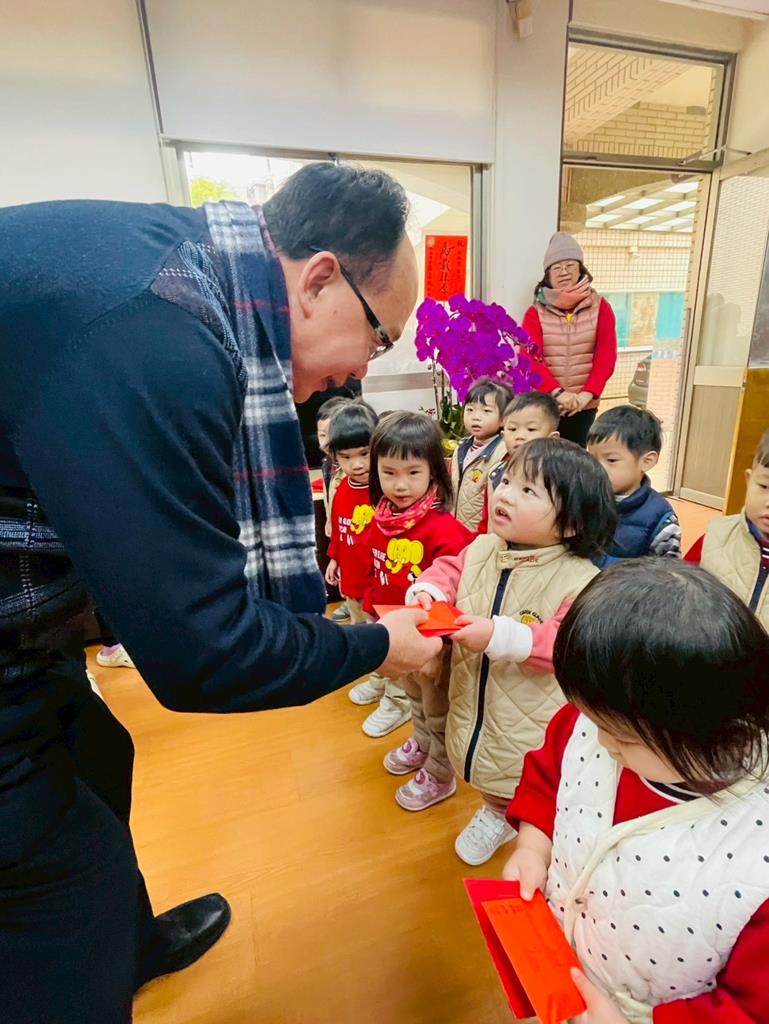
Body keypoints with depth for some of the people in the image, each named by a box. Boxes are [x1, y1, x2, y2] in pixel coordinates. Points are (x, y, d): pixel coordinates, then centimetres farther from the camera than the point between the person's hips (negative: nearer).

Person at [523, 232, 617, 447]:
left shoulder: (600, 308, 5)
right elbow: (530, 358, -11)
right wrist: (557, 392, -25)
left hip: (584, 406, 1)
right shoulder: (536, 312, 2)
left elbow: (606, 356, -3)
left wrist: (587, 394, -19)